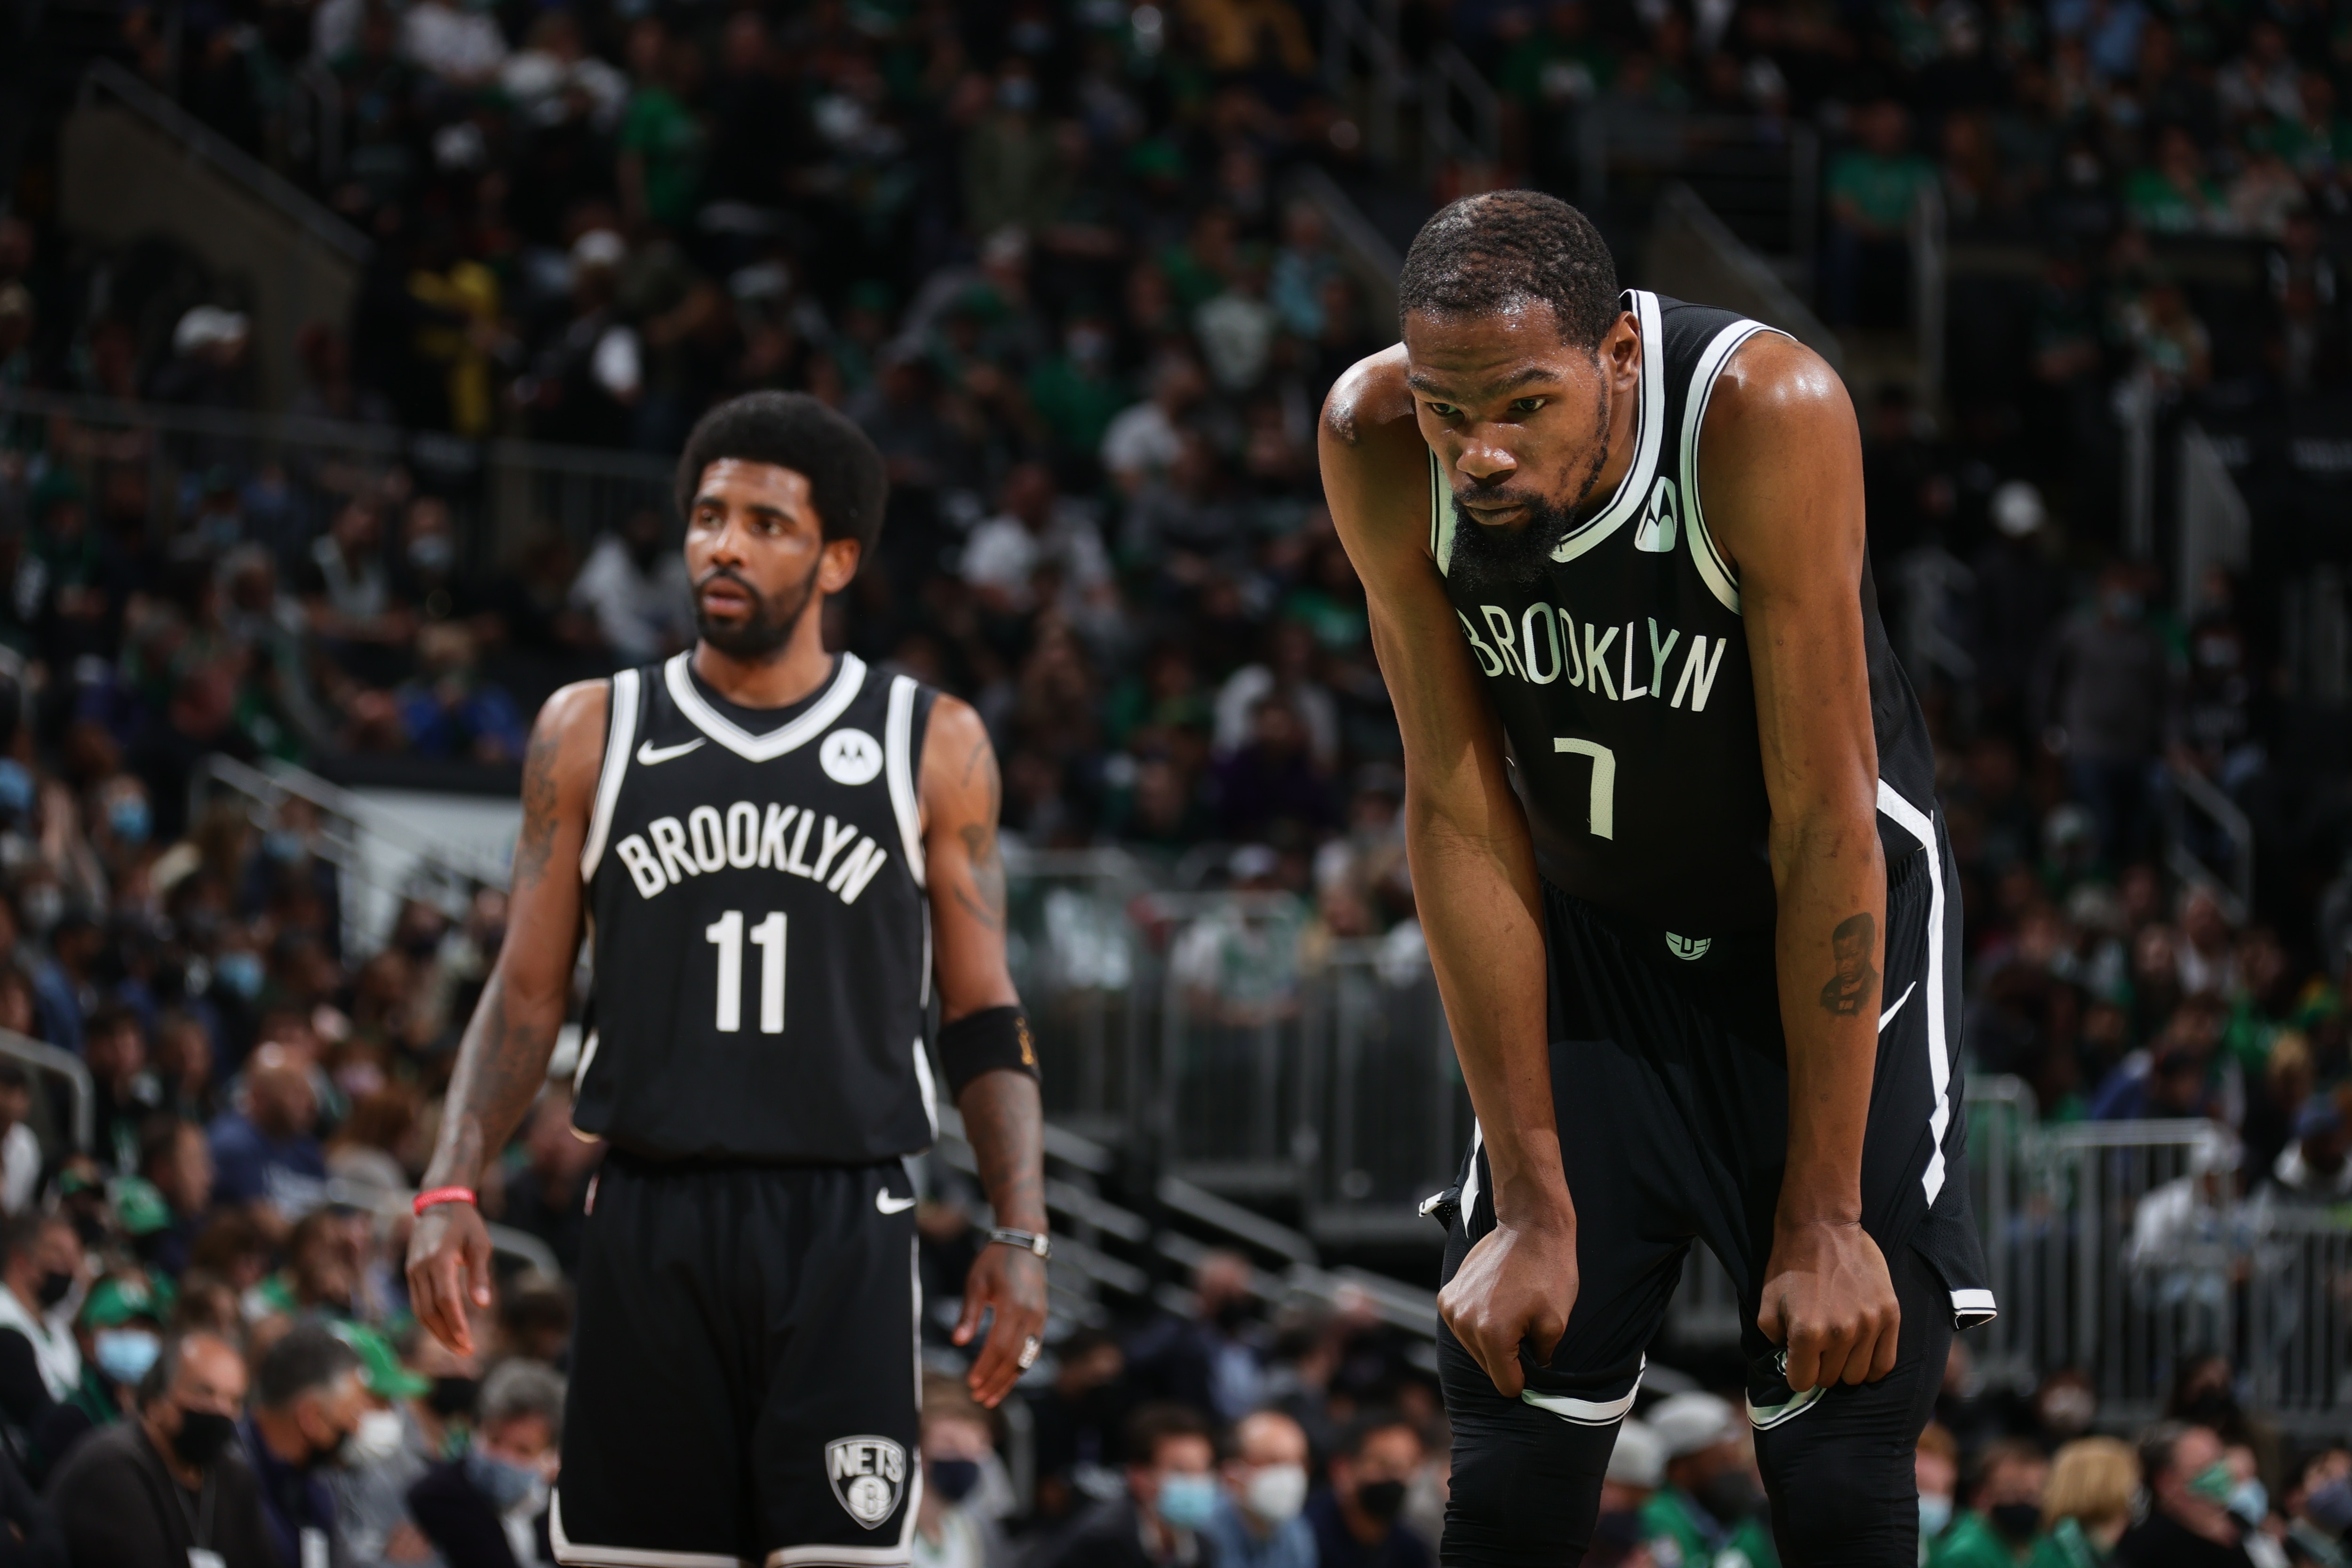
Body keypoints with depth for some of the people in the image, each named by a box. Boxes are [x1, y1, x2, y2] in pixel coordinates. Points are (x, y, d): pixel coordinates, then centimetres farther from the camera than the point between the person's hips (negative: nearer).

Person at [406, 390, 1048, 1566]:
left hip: (844, 1231, -1)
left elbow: (982, 1019, 8)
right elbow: (527, 993, 9)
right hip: (649, 1230, 1)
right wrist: (452, 1187, -5)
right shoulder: (592, 732, 8)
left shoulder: (931, 746, 6)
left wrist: (1020, 1233, -3)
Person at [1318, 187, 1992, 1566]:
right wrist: (1531, 1207, -14)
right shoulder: (1378, 447, -21)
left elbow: (1824, 826, -27)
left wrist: (1822, 1217, -23)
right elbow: (1461, 816, -15)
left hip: (1832, 937, -3)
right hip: (1588, 937, 3)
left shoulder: (1768, 414, -32)